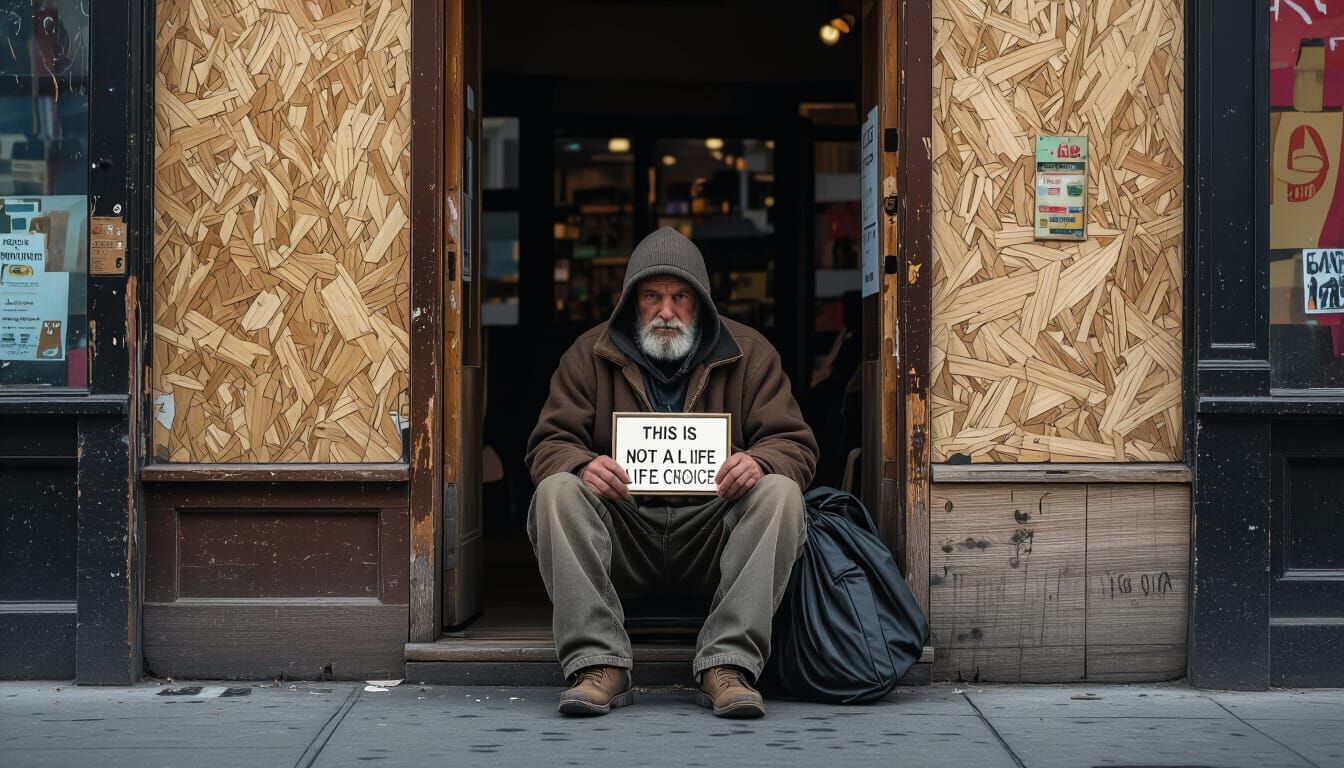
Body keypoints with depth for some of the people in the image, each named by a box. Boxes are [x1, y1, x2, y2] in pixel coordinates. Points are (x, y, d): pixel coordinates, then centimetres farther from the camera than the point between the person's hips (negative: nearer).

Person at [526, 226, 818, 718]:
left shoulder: (748, 353, 8)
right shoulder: (591, 355, 9)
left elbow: (795, 446, 3)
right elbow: (549, 445, 4)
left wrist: (760, 463, -23)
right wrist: (582, 465, -22)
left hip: (714, 535, 0)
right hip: (622, 531, 0)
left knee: (779, 492, -28)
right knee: (557, 491, -27)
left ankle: (728, 665, -33)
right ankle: (598, 663, -32)